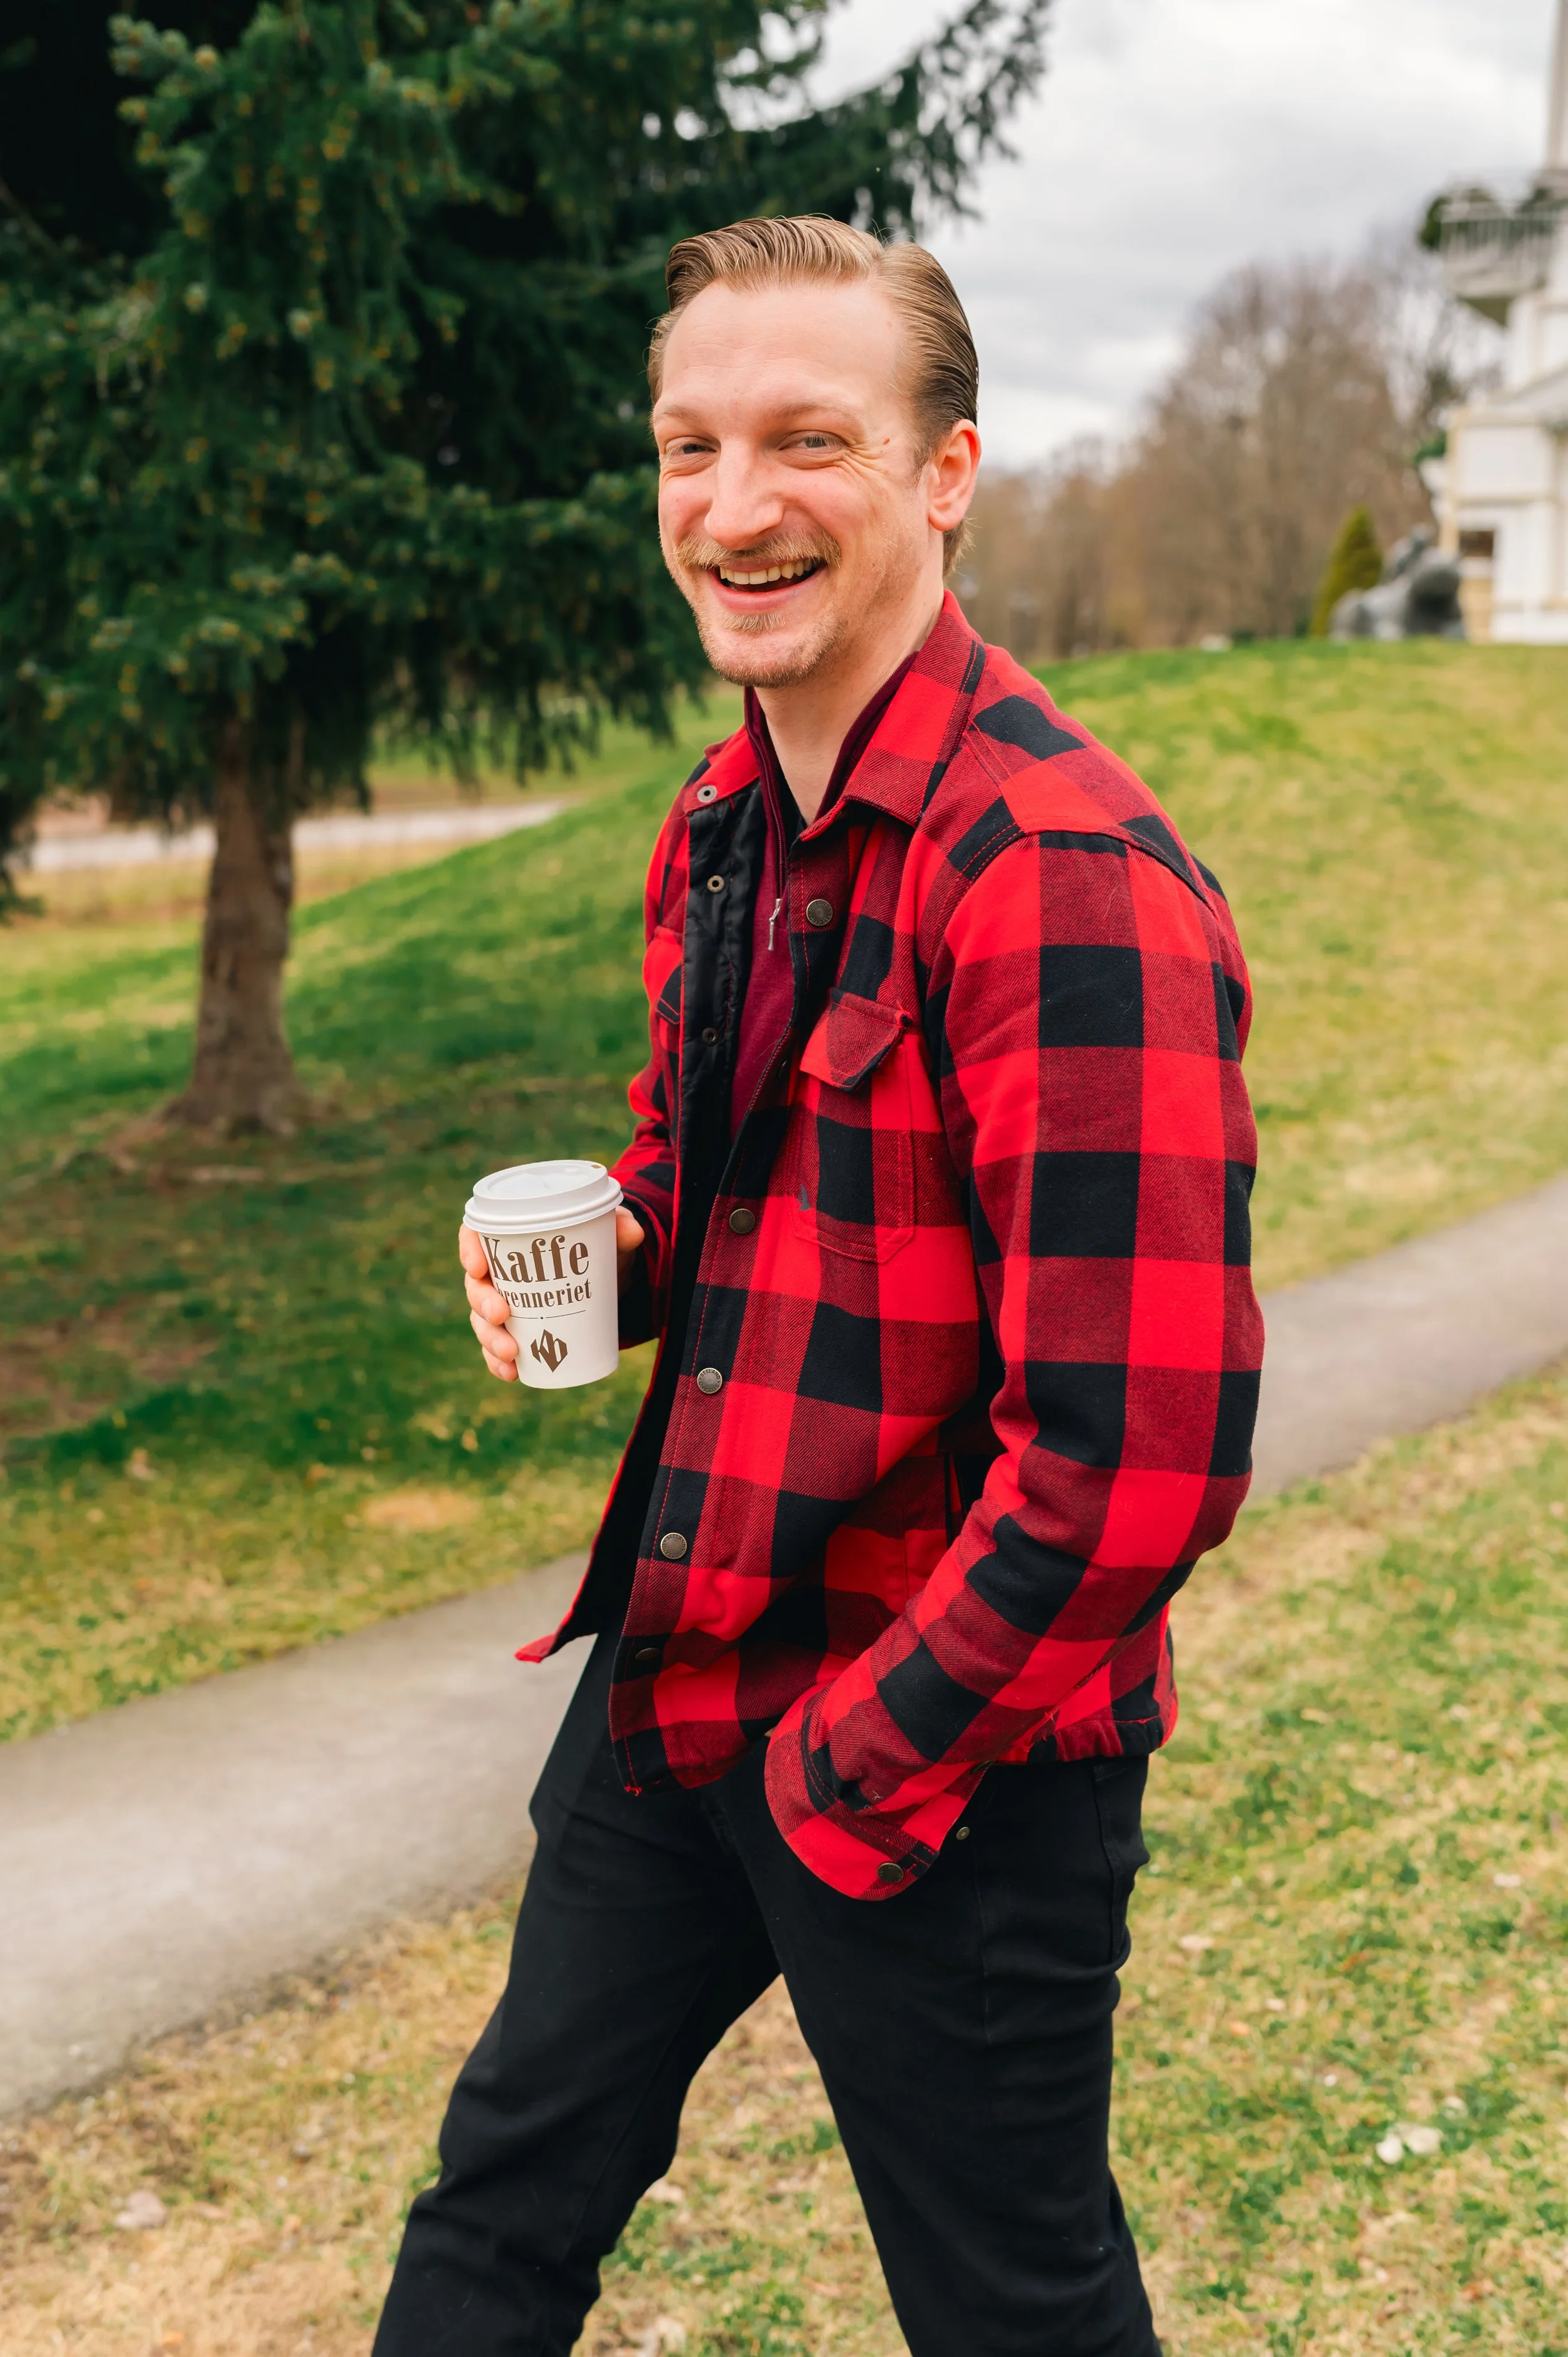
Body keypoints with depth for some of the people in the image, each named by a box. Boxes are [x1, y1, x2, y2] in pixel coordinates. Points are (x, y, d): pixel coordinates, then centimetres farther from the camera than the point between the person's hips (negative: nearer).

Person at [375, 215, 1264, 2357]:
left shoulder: (1066, 874, -24)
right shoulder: (721, 823, 4)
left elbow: (1143, 1454, -28)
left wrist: (863, 1761, -16)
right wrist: (610, 1251, -2)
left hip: (947, 1757, -7)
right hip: (675, 1673, 8)